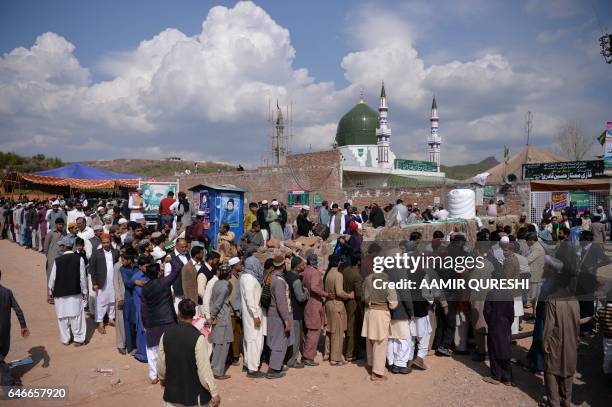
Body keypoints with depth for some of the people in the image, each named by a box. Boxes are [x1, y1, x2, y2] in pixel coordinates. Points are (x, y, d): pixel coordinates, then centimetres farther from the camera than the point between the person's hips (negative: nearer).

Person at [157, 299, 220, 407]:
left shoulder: (166, 335, -8)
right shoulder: (198, 338, -21)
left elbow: (160, 365, 3)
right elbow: (204, 370, -19)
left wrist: (162, 378, 25)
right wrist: (214, 393, -7)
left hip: (172, 393, 4)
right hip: (195, 394, -4)